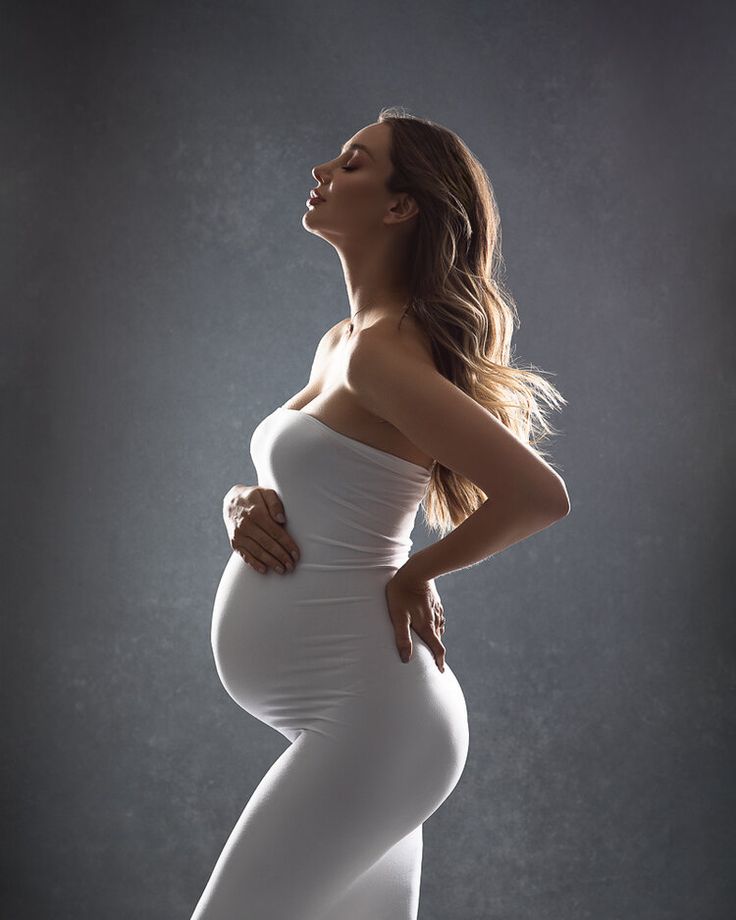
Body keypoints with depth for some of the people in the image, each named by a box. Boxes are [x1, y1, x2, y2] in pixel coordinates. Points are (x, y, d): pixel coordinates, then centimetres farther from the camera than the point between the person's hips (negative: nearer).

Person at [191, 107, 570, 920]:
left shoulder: (382, 351, -17)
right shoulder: (340, 341, 11)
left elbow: (540, 495, -23)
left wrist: (415, 574, -9)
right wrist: (244, 506, -3)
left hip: (364, 719, -9)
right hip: (351, 717, 9)